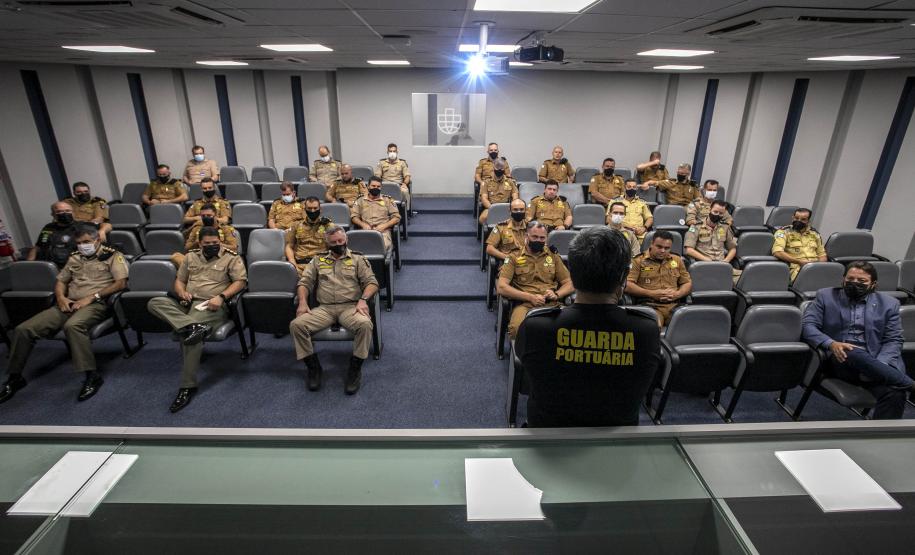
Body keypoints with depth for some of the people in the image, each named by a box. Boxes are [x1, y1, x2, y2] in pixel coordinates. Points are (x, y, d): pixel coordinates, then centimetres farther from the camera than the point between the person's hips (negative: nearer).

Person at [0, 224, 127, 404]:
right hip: (69, 304, 7)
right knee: (23, 329, -9)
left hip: (97, 304, -6)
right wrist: (61, 297, 2)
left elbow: (121, 283, -8)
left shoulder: (112, 256, 4)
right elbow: (61, 281, 25)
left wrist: (92, 297, -15)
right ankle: (15, 377, 8)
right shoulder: (74, 258, 23)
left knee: (72, 326, -38)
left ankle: (92, 376, -33)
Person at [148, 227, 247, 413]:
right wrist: (182, 293, -1)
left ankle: (188, 386, -26)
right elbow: (179, 280, 23)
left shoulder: (231, 257, 5)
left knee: (189, 332, -31)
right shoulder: (191, 256, 20)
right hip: (187, 304, 6)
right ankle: (194, 326, -39)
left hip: (210, 306, -6)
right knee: (154, 303, -19)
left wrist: (221, 296, -18)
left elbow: (240, 281, -5)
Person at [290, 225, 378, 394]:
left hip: (350, 307, -2)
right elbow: (304, 282, 13)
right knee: (296, 325, -22)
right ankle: (313, 367, -6)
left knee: (365, 324, -35)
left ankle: (355, 369, -16)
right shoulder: (318, 260, 20)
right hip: (324, 308, 3)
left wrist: (363, 299, -16)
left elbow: (372, 282, 3)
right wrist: (302, 302, -6)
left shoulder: (358, 258, 12)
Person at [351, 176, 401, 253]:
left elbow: (397, 217, 9)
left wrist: (384, 225, -7)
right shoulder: (360, 200, 20)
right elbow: (353, 216, 12)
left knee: (384, 245, -34)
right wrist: (363, 224, -8)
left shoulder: (388, 200, 17)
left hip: (383, 230, -1)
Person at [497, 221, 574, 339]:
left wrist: (556, 294, -4)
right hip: (524, 304, -2)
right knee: (517, 328, -36)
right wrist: (530, 297, -10)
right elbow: (501, 287, -2)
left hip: (551, 304, 2)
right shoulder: (514, 258, 10)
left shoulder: (553, 257, 19)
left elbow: (569, 284, 19)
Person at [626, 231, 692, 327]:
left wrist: (677, 294, 0)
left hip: (674, 306, 4)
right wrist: (651, 293, -11)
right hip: (649, 305, -4)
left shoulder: (677, 260, 21)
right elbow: (627, 285, -3)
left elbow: (688, 283, 23)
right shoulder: (638, 261, 6)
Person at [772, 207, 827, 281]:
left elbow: (822, 255, 24)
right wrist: (799, 262, -14)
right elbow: (777, 252, -13)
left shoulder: (814, 233, 20)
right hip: (797, 268, -6)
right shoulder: (784, 232, 2)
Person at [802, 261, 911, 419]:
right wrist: (831, 344, -20)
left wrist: (879, 366, -13)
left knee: (895, 392, -29)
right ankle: (909, 385, -25)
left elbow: (893, 340, 7)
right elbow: (807, 325, 0)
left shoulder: (888, 303, 14)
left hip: (873, 363, 2)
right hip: (839, 360, -2)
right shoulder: (825, 296, 10)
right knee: (853, 353, -37)